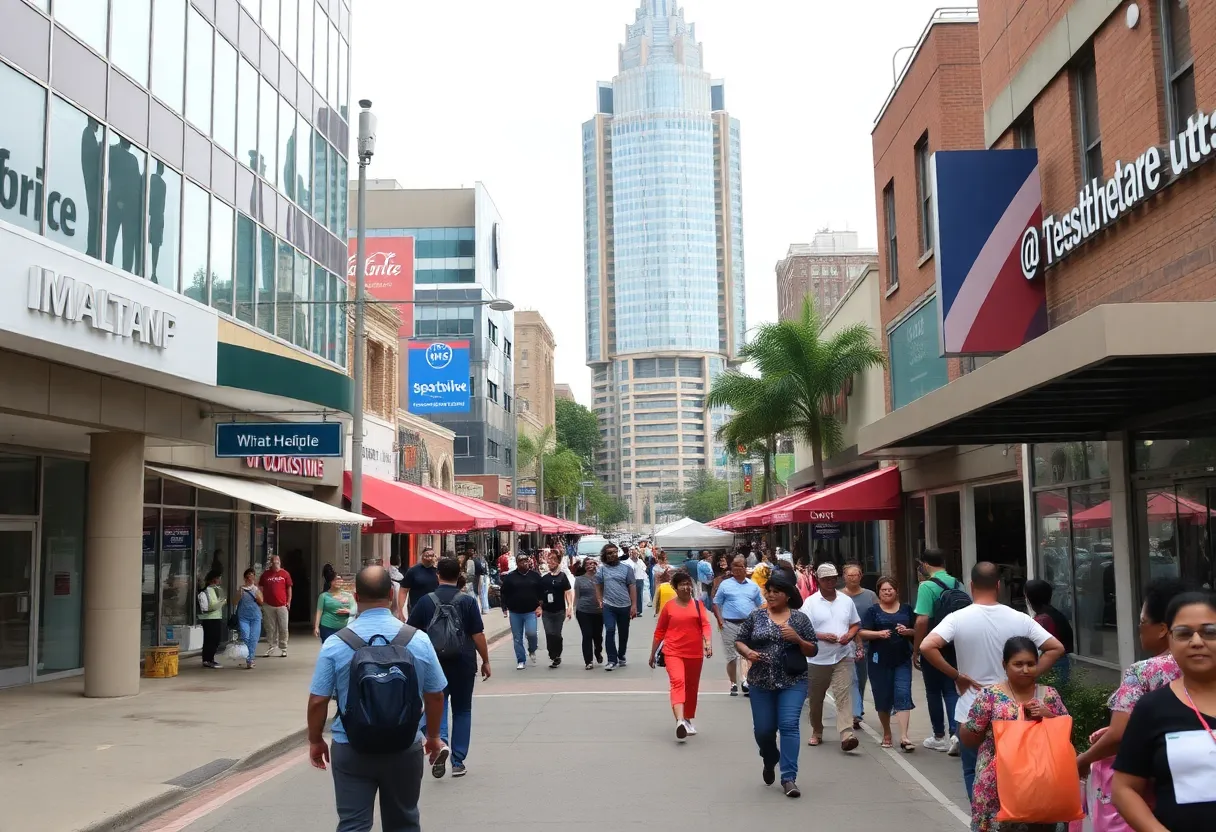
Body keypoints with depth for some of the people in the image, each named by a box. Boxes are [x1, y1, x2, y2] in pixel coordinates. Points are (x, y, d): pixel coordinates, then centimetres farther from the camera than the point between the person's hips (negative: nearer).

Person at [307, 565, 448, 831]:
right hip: (405, 748, 2)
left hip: (351, 749, -2)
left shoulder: (335, 643, -10)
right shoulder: (418, 640, -6)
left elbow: (318, 701, -7)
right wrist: (433, 736, 19)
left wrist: (315, 741, 10)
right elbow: (435, 696, 3)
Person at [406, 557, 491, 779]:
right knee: (462, 709, 12)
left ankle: (440, 741, -21)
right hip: (463, 663, 0)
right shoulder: (468, 601, -5)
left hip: (434, 662, 0)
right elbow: (478, 635, -6)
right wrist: (486, 661, 4)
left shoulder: (426, 601, -1)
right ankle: (458, 762, 13)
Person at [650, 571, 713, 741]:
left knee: (692, 687, 13)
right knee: (677, 682, -22)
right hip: (673, 652, -3)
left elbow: (705, 624, -6)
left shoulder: (698, 604, 6)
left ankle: (689, 720, 33)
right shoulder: (668, 606, 2)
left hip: (695, 653, 3)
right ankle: (680, 721, -37)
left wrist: (707, 641, -25)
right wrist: (653, 654, 13)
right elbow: (659, 632, 9)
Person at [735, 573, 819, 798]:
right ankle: (770, 761, 39)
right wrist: (747, 652, -14)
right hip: (761, 682, 2)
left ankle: (789, 778, -7)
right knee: (763, 730, 8)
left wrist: (797, 639, -14)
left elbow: (813, 651, 4)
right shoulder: (756, 616, 4)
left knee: (789, 725, -13)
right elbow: (739, 641, 7)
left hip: (792, 682, -2)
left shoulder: (800, 618, 1)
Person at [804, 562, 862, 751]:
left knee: (844, 696, -13)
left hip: (843, 657, 1)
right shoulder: (811, 602, -4)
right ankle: (816, 732, 31)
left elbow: (856, 624, 15)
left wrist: (849, 635, -6)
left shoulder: (846, 600, 8)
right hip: (818, 658, -1)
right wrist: (822, 636, -22)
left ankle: (846, 735, -21)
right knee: (816, 699, 12)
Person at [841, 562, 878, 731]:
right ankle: (855, 714, -14)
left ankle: (858, 709, 33)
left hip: (868, 644, 3)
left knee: (862, 678, 15)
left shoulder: (870, 595, 6)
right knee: (852, 679, -11)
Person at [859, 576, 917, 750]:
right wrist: (879, 633, -20)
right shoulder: (872, 611, 3)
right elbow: (862, 633, -3)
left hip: (902, 660, 1)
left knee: (903, 695, -10)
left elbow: (917, 631, 13)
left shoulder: (906, 609, 9)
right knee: (883, 698, 7)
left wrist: (908, 631, -8)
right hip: (879, 661, -1)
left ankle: (904, 737, -14)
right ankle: (887, 733, 26)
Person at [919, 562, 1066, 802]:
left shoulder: (958, 618, -11)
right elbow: (1056, 648, -4)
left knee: (974, 774, 12)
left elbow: (927, 647, -23)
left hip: (971, 713, -2)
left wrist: (956, 675, -11)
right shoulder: (1019, 619, -4)